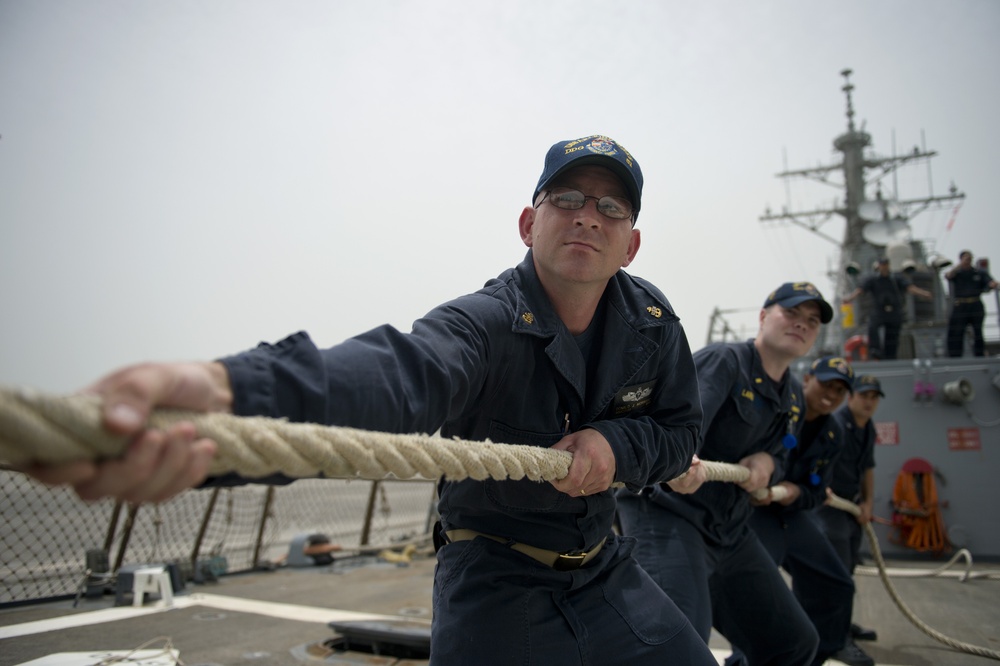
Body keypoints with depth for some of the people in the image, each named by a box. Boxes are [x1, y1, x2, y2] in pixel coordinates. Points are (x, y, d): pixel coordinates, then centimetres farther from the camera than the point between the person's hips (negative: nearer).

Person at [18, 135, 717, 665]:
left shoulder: (652, 322, -5)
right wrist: (225, 389, -68)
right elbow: (399, 369, -46)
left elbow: (681, 428, 5)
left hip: (605, 571, 6)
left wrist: (616, 444, -20)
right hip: (493, 581, -5)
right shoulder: (484, 324, -25)